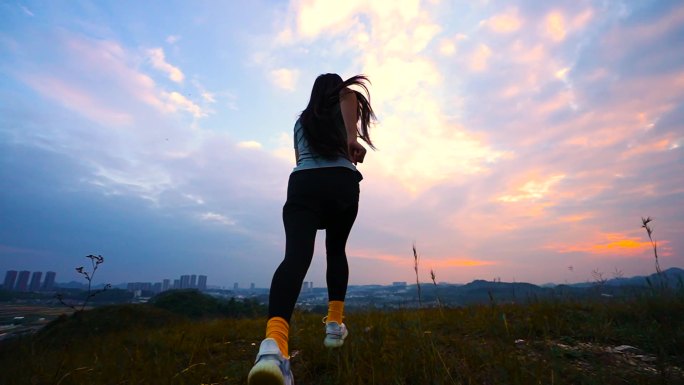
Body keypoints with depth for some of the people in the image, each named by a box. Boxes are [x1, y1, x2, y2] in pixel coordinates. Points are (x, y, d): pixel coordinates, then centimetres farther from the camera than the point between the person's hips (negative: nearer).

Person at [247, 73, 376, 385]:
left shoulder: (302, 119, 32)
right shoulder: (344, 104, 23)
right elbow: (349, 94, -2)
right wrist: (353, 136, -20)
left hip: (302, 183, 2)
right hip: (342, 183, -1)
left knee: (296, 255, -19)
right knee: (336, 250, 18)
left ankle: (274, 339, -42)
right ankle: (334, 322, 10)